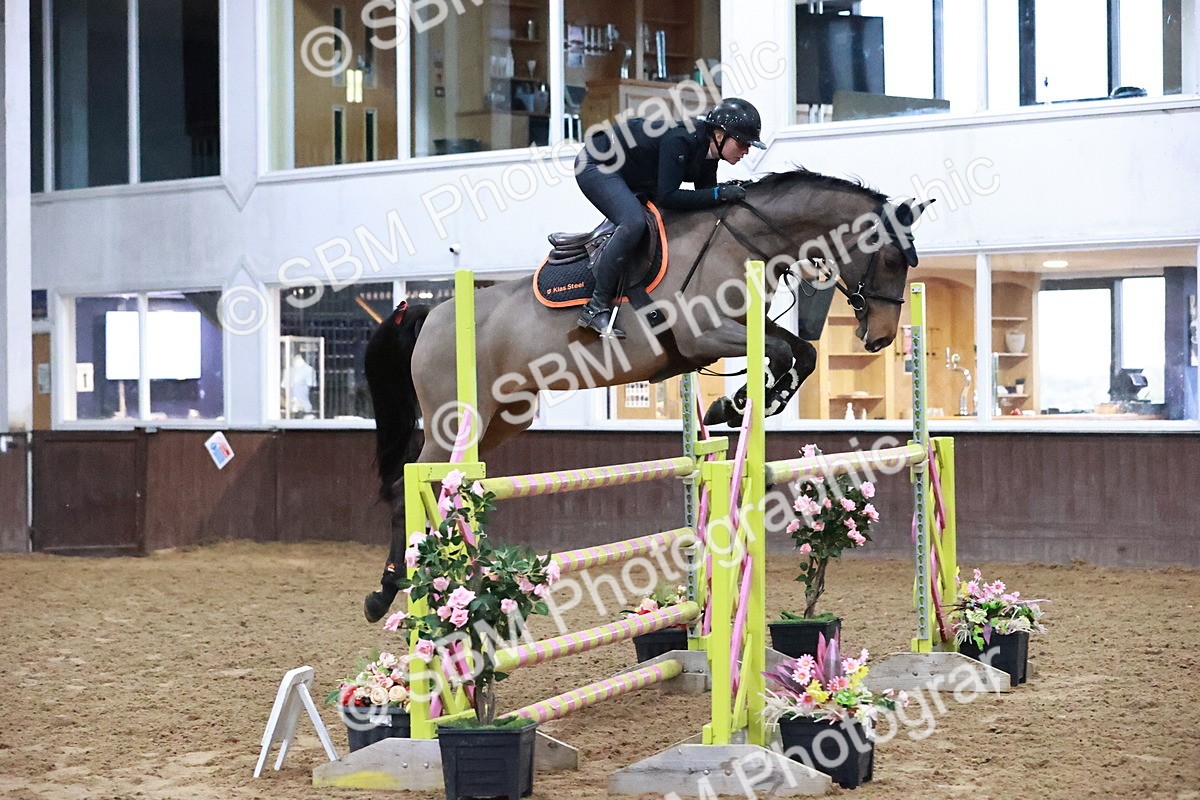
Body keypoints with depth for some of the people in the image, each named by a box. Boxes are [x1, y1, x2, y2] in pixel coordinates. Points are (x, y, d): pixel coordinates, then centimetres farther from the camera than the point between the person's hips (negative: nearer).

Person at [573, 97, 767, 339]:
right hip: (595, 166, -10)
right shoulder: (680, 140, -31)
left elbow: (705, 205, 3)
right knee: (634, 221, -30)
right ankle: (597, 307, -26)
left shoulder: (709, 153, -3)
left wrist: (727, 193, -16)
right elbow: (667, 197, -33)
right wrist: (719, 194, -33)